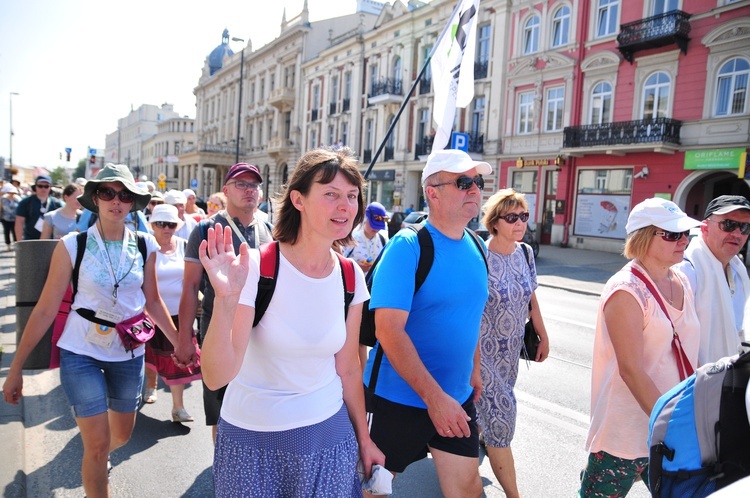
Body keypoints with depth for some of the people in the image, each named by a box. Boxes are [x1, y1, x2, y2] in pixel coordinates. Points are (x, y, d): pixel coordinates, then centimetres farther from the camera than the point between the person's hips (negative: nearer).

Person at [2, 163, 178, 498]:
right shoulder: (72, 245, -11)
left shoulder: (145, 245, -4)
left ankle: (94, 460, 55)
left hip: (129, 354, 3)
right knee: (98, 444, -1)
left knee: (122, 434, 21)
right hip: (81, 353, -3)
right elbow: (46, 310, -9)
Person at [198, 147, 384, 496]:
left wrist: (364, 440, 11)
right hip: (252, 441, -3)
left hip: (329, 433, 4)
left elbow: (348, 369, 5)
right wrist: (226, 300, -37)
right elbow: (216, 377, -23)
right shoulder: (256, 268, -19)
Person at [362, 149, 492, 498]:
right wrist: (433, 396, -25)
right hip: (398, 397, -5)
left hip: (458, 397, 6)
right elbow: (388, 329, -24)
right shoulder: (407, 246, -18)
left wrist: (474, 368, 14)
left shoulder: (476, 248, 3)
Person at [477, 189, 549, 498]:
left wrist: (543, 336, 14)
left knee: (487, 408, 17)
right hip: (484, 350, -6)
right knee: (500, 415, -3)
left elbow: (531, 299, 12)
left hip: (512, 348, 6)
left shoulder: (525, 253, 2)